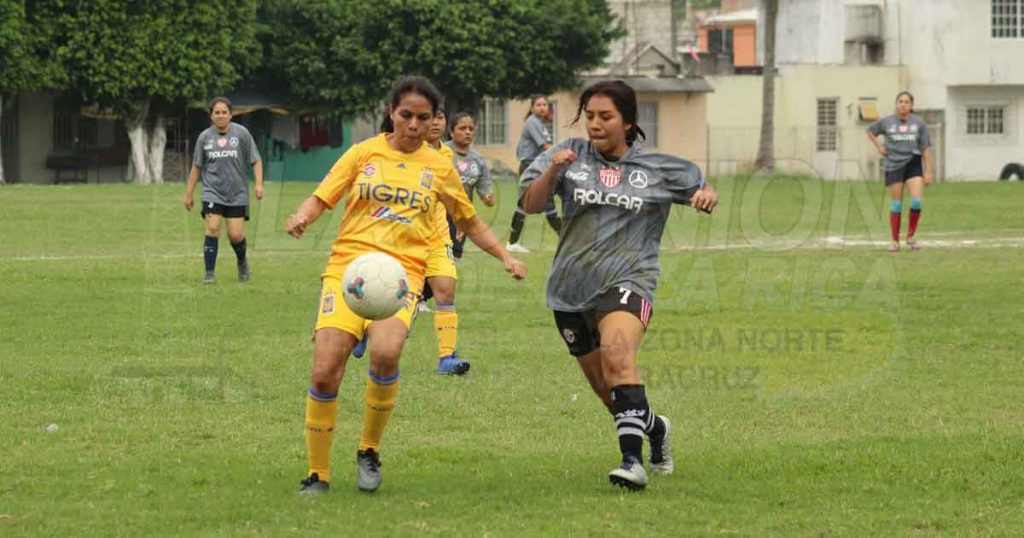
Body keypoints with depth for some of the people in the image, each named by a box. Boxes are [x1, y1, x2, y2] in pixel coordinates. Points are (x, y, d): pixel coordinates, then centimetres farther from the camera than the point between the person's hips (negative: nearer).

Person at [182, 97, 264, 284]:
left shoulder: (241, 133, -1)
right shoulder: (205, 137, 5)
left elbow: (256, 161, 3)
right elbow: (196, 167, 13)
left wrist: (259, 183, -10)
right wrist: (188, 194, 13)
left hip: (237, 193, -1)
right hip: (212, 192, 1)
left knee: (236, 235, -4)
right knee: (212, 229, -15)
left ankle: (242, 262, 29)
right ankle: (209, 273, -8)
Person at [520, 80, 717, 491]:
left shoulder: (658, 168, 5)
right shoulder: (571, 155, 5)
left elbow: (699, 186, 18)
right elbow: (531, 205, -3)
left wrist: (707, 195, -6)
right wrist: (552, 171, -22)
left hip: (627, 280, -3)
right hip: (571, 288, 3)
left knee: (617, 355, -32)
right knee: (606, 390, 12)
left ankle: (633, 461, -37)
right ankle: (655, 427, 44)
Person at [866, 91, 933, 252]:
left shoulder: (919, 123, 2)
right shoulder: (887, 122, 2)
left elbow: (926, 149, 3)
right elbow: (870, 131, 20)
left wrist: (928, 172, -2)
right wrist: (878, 146, 6)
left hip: (913, 164, 0)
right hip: (894, 166, 0)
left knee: (916, 201, -15)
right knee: (896, 205, 2)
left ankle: (910, 237, 0)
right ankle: (895, 241, 11)